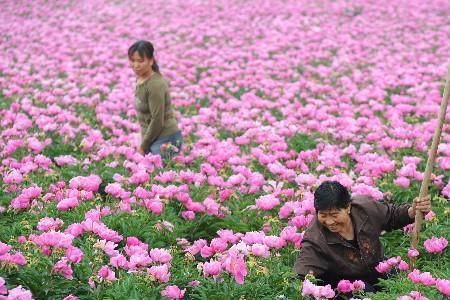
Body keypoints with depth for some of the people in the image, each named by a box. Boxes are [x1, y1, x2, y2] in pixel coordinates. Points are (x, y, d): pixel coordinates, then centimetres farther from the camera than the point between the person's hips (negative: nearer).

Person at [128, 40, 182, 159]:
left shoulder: (155, 85, -20)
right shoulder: (140, 78, 5)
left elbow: (157, 120, -18)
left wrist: (143, 146, -8)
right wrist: (143, 142, 8)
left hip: (165, 140, -8)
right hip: (153, 138, 8)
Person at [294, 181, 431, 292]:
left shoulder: (366, 207, -16)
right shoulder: (314, 239, -27)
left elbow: (393, 216, 2)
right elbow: (303, 269, -36)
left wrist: (414, 211, -16)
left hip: (379, 271, 4)